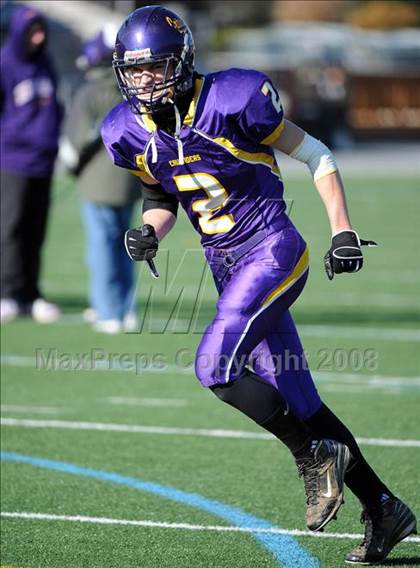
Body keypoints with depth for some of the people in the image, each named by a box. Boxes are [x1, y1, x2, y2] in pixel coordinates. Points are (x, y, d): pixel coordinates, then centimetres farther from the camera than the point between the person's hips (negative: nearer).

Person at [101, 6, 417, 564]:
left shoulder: (231, 102, -16)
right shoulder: (131, 132, 2)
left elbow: (315, 156, -6)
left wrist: (343, 231, -8)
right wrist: (149, 232, -3)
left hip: (272, 250, -7)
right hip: (227, 267, 7)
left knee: (216, 365, -22)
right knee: (297, 402, 6)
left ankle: (315, 454, -4)